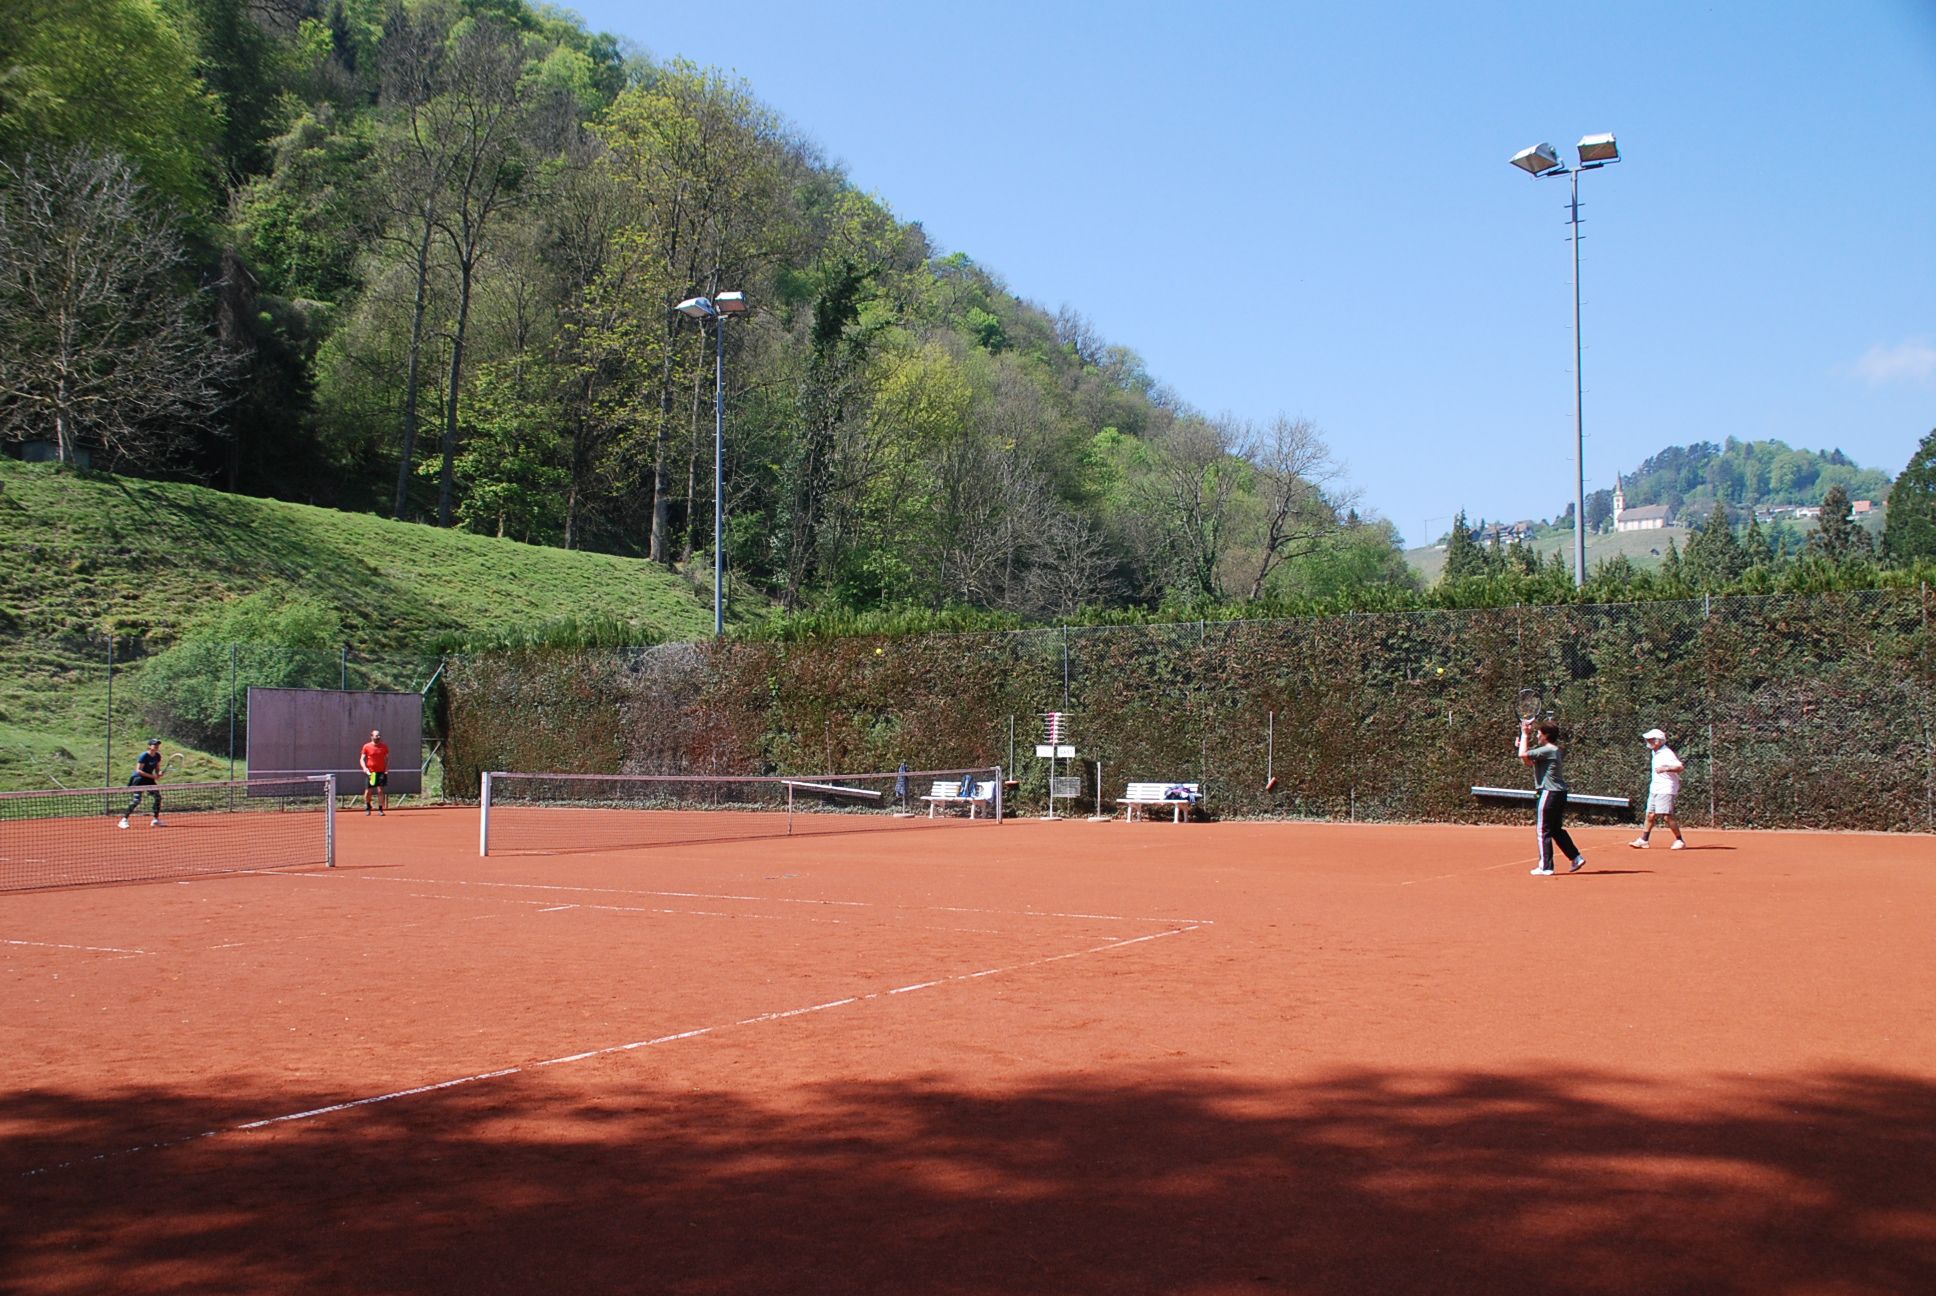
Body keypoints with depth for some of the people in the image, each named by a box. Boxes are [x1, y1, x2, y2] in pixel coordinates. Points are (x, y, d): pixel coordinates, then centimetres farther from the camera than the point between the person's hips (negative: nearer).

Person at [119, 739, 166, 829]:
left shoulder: (157, 756, 2)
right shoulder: (144, 756, -19)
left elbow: (157, 769, 12)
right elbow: (138, 770, -22)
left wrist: (159, 774, -12)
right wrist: (152, 776, -27)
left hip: (149, 779, 7)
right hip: (138, 778, -7)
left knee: (158, 797, 0)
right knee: (137, 800, -17)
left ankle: (156, 820, 10)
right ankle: (124, 820, -10)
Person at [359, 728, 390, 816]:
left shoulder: (384, 746, 5)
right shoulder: (366, 746, 1)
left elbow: (387, 759, 12)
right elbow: (362, 759, 4)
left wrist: (387, 768, -2)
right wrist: (364, 767, -13)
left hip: (381, 772, 0)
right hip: (370, 772, 0)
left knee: (381, 790, -8)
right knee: (368, 791, 3)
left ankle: (380, 809, 0)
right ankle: (367, 807, 27)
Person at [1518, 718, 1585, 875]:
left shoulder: (1547, 750, -15)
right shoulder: (1555, 750, 15)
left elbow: (1523, 755, -22)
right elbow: (1530, 762, 21)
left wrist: (1525, 734, -10)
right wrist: (1525, 741, 10)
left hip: (1550, 793, -10)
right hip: (1559, 792, 10)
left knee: (1544, 830, -2)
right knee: (1557, 830, 18)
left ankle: (1546, 867, 0)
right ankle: (1576, 858, 20)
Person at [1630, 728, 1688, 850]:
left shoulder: (1667, 754, -16)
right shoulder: (1655, 753, 12)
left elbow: (1680, 767, -27)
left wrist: (1665, 768, -40)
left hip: (1665, 790, -9)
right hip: (1654, 789, 9)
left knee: (1667, 816, -10)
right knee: (1651, 815, 9)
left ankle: (1680, 841, 0)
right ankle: (1643, 840, 12)